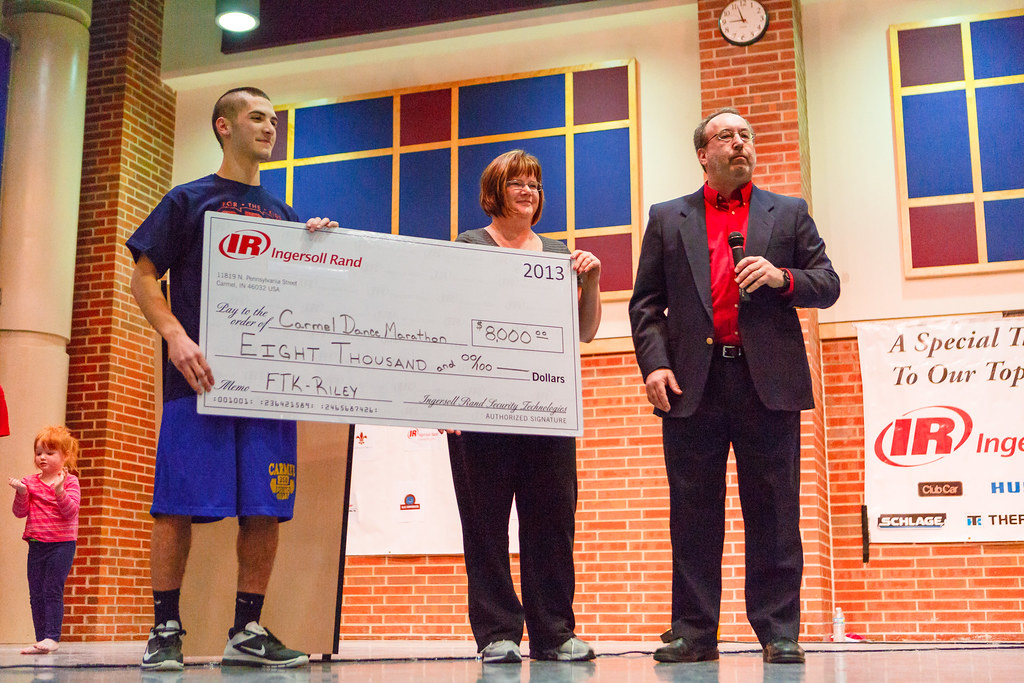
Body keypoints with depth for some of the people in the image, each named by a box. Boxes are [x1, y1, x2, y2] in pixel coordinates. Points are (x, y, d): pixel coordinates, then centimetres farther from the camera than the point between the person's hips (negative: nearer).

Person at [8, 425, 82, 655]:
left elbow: (71, 511, -14)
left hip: (61, 543, -5)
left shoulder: (69, 481, -3)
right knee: (36, 593, 6)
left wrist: (59, 490, -29)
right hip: (36, 544, 5)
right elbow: (20, 513, 4)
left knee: (52, 590, -11)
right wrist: (21, 493, -13)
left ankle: (52, 637, -10)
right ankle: (41, 639, 12)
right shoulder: (30, 482, 9)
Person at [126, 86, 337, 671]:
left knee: (266, 509, 0)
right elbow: (144, 278, 4)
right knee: (179, 506, -6)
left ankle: (248, 632, 9)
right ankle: (166, 629, 6)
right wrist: (177, 336, -13)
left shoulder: (283, 214, 22)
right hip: (200, 376, -4)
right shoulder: (189, 200, 10)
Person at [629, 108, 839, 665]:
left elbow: (827, 284, 11)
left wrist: (782, 277, -8)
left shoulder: (789, 213, 15)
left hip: (768, 382, 0)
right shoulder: (668, 219, 15)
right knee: (693, 514, 3)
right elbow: (645, 303, 10)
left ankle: (779, 633, 9)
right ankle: (693, 633, 10)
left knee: (773, 513, 1)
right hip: (693, 383, 0)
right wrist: (654, 363, -5)